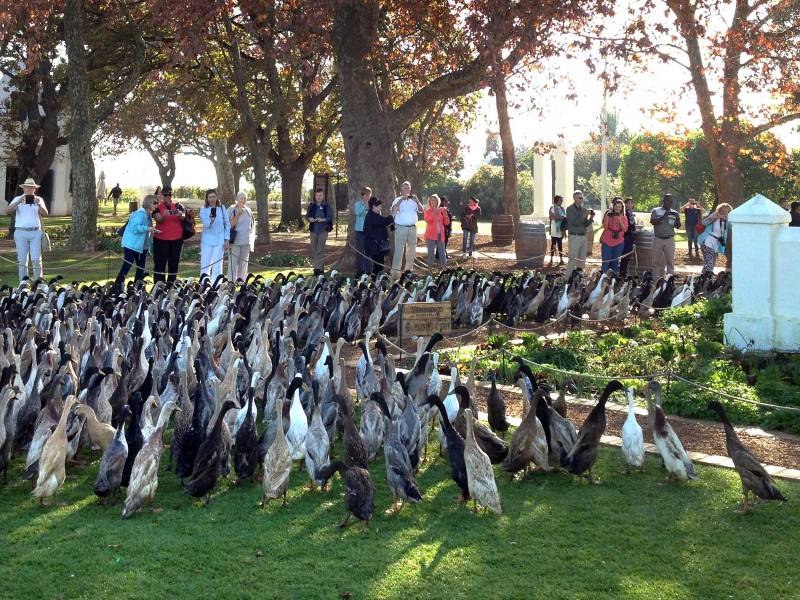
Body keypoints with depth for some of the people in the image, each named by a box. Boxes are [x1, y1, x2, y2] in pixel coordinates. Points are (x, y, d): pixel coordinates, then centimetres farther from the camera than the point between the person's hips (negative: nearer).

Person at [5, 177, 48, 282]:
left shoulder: (39, 199, 10)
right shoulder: (18, 199, 8)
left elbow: (45, 213, -4)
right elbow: (8, 210, -7)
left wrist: (39, 204, -22)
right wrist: (19, 202, -21)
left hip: (35, 232, 0)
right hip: (21, 232, 0)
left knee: (36, 260, -4)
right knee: (22, 261, 3)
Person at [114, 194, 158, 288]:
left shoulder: (147, 214, 11)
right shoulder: (140, 213, -18)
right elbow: (134, 228, -28)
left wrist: (153, 230, 10)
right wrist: (148, 228, -27)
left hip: (142, 246, 10)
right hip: (132, 245, -10)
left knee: (141, 268, 13)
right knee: (126, 266, -8)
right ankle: (117, 287, -3)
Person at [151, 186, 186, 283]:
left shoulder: (177, 206, 7)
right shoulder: (157, 207, 1)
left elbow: (183, 217, -9)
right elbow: (158, 220, -15)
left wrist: (180, 214, -33)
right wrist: (164, 215, -37)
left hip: (177, 239, 3)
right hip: (161, 239, -3)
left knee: (174, 263, 8)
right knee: (160, 264, -3)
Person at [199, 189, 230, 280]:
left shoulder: (222, 208, 3)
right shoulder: (203, 210, 0)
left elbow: (227, 225, 6)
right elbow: (206, 224, -11)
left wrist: (226, 240, 2)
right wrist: (211, 219, -32)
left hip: (219, 240, 0)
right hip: (207, 240, 0)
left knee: (217, 264, 1)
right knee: (205, 264, 3)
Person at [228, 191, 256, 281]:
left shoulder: (248, 211, 11)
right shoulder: (231, 210, -3)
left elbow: (252, 226, 17)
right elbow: (230, 225, -12)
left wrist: (252, 241, 14)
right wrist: (238, 214, -19)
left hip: (246, 242, 5)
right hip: (235, 242, -5)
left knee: (244, 264, 9)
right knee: (233, 264, -6)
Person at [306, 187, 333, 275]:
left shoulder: (326, 206, -1)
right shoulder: (312, 205, 9)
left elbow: (330, 217, -6)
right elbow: (307, 215, 7)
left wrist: (323, 219, -25)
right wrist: (310, 218, -16)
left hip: (323, 230, -4)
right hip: (313, 230, 4)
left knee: (320, 250, -10)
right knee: (314, 250, 8)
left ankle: (319, 268, -12)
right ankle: (316, 266, 18)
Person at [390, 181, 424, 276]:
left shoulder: (413, 200, 12)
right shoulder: (398, 200, 2)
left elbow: (421, 210, 3)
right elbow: (393, 210, -16)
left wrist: (417, 201, -12)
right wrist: (401, 199, -20)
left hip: (412, 228, 4)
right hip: (401, 228, -4)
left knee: (412, 250, 9)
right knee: (399, 249, -9)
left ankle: (409, 269, 19)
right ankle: (395, 271, -10)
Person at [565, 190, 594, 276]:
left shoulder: (584, 209, 12)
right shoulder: (570, 209, -5)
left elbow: (586, 224, 12)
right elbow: (574, 222, -15)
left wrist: (591, 218, -6)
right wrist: (584, 215, -21)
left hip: (583, 236, 6)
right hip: (574, 236, -6)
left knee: (582, 259, 7)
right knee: (572, 259, -9)